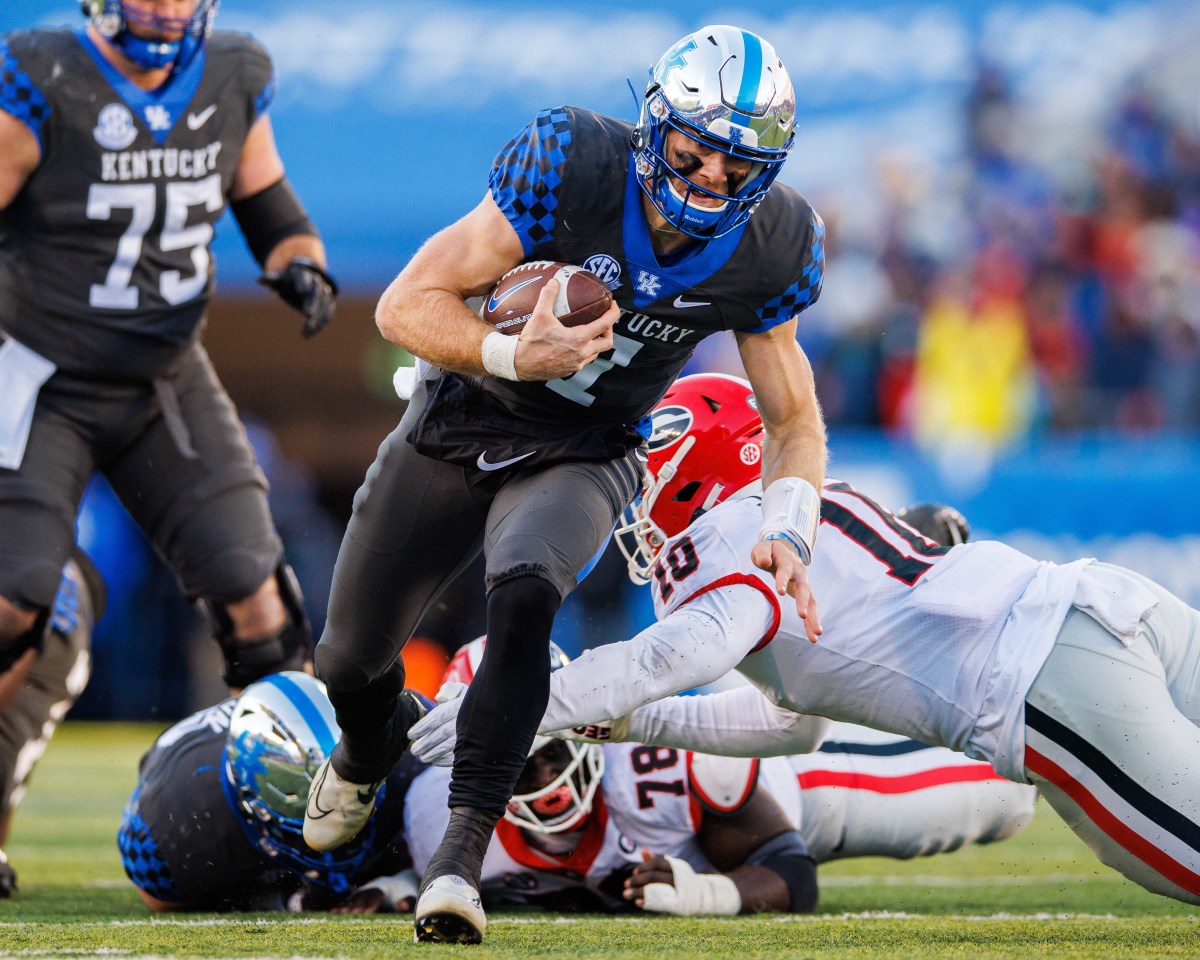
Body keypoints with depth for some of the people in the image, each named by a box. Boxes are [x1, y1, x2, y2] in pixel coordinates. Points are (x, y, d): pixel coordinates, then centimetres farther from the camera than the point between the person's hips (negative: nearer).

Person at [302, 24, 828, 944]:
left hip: (582, 459, 0)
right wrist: (513, 356, -40)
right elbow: (407, 304, -22)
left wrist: (787, 535, -21)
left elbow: (795, 422, -2)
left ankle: (462, 851, -31)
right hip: (457, 432, 0)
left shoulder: (768, 251, -16)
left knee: (526, 595, -34)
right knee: (353, 658, 12)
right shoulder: (573, 167, -26)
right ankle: (370, 747, 51)